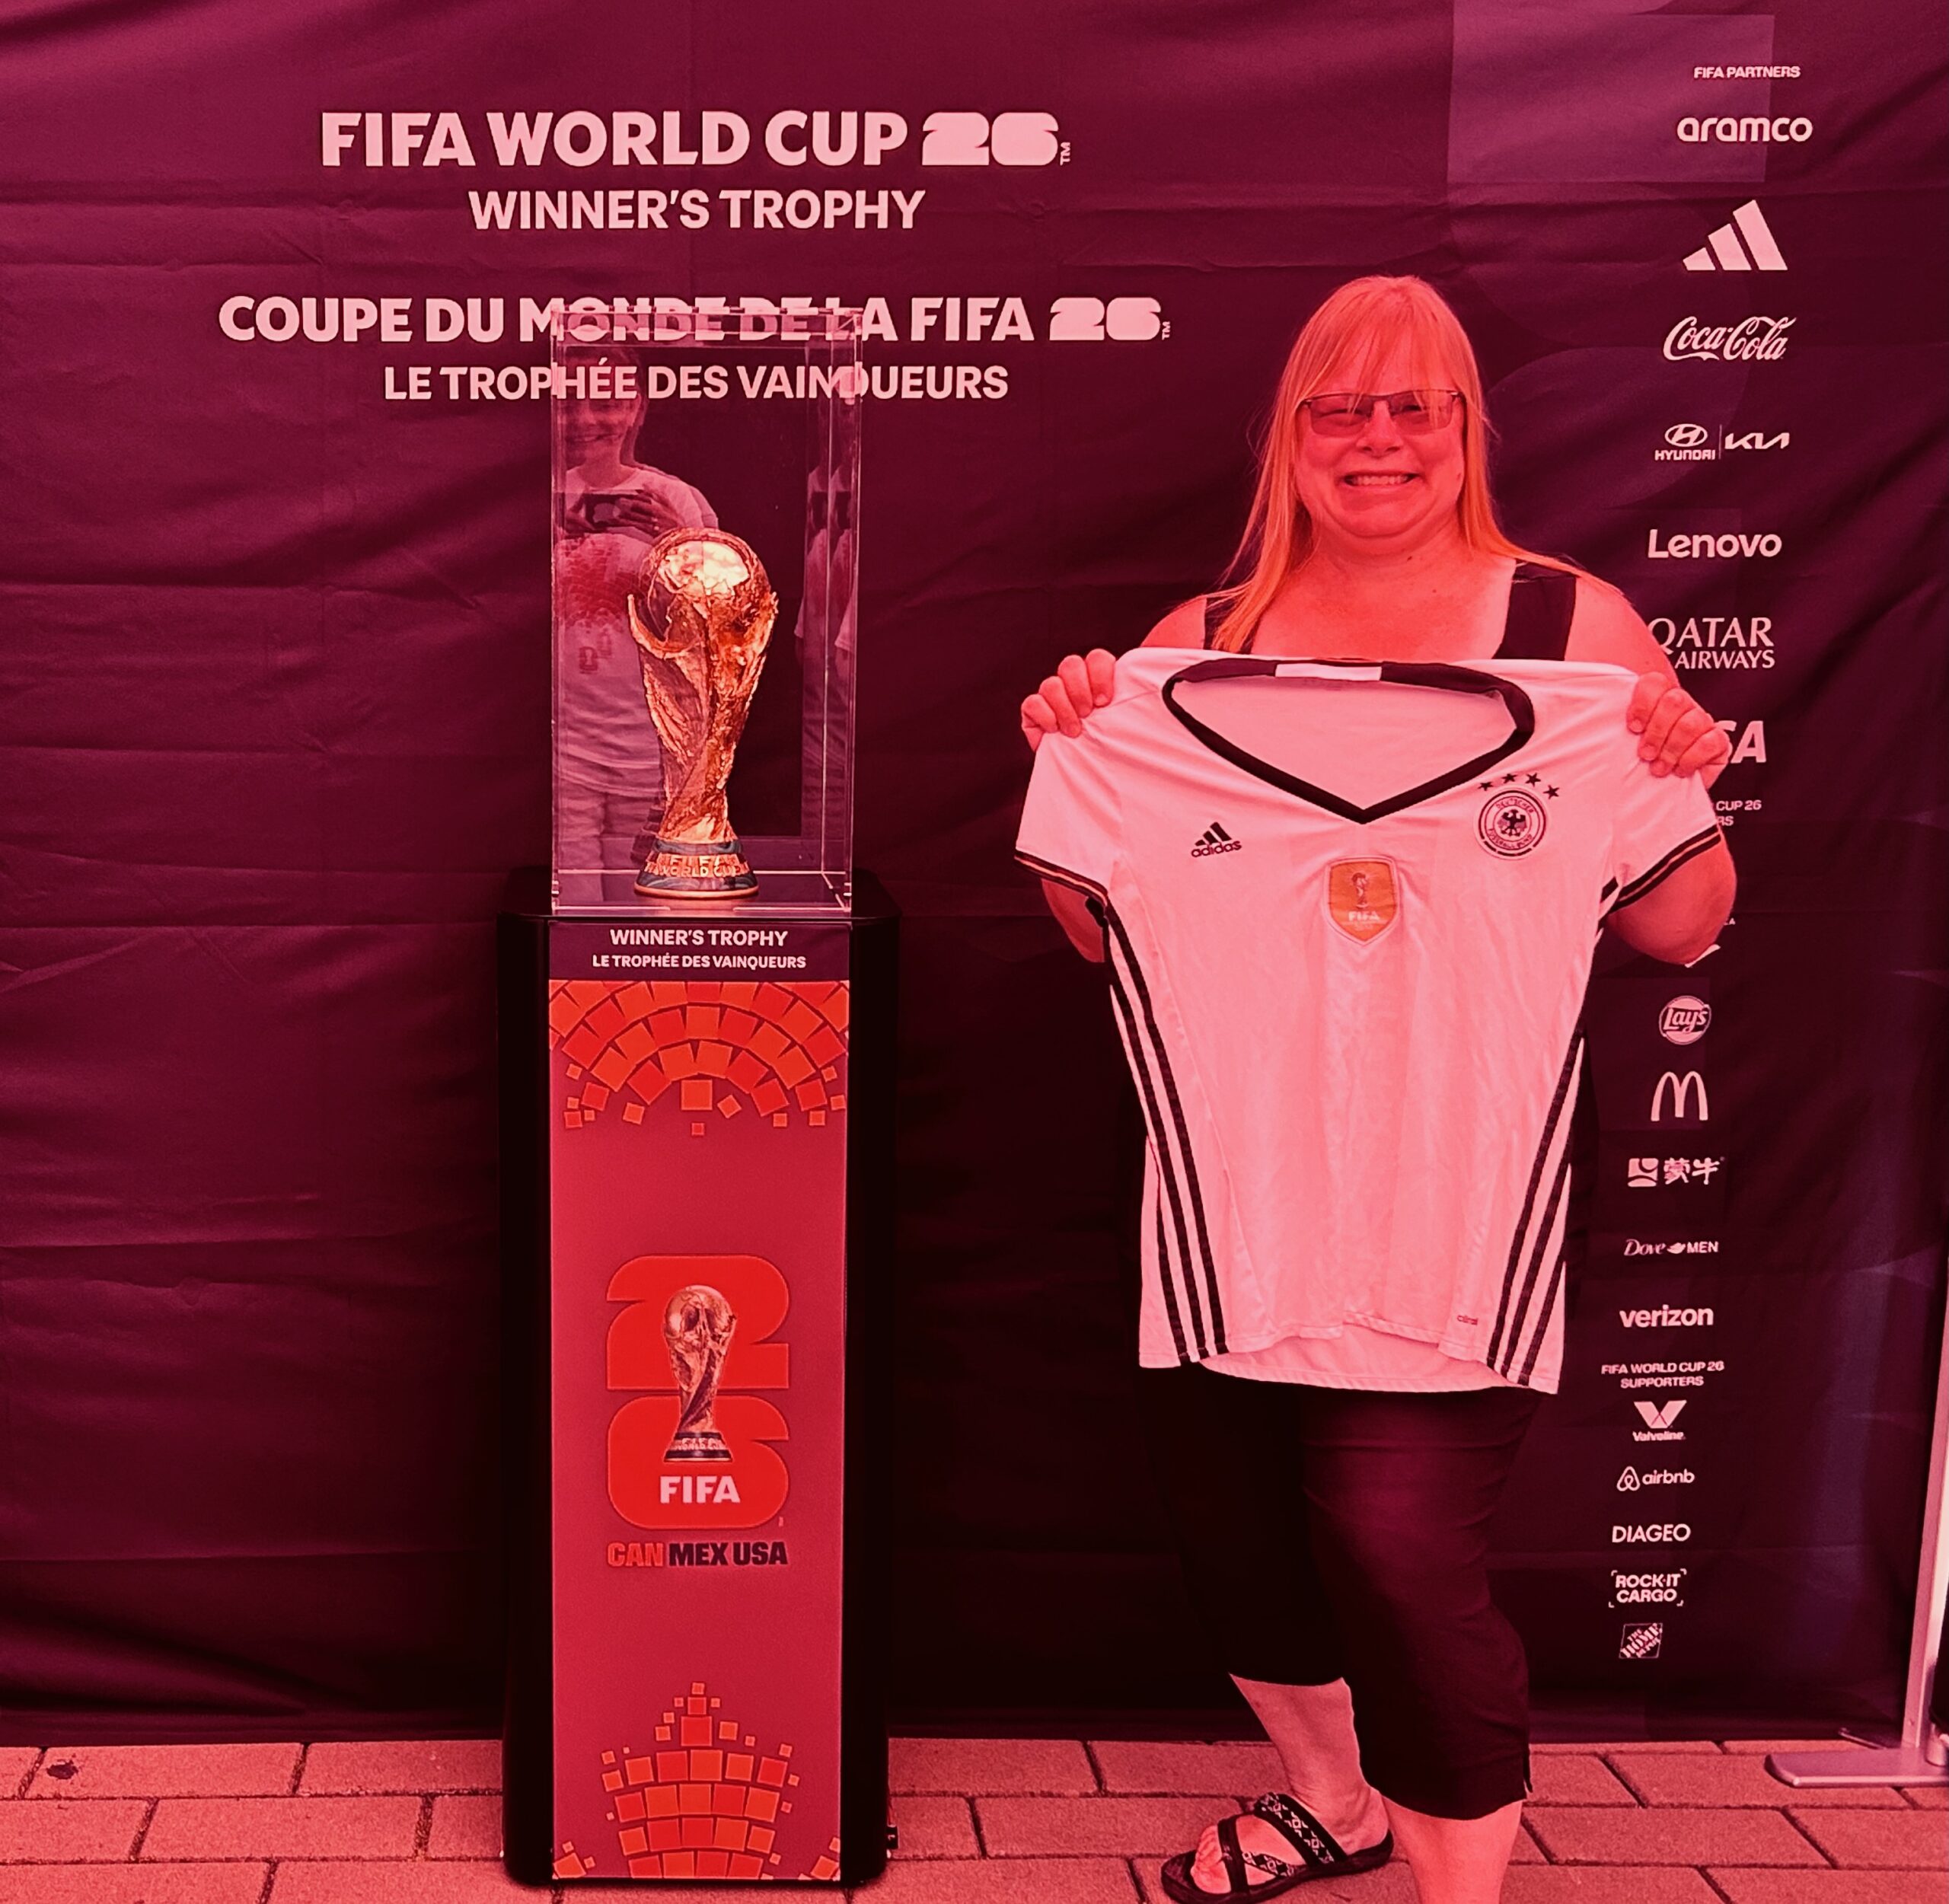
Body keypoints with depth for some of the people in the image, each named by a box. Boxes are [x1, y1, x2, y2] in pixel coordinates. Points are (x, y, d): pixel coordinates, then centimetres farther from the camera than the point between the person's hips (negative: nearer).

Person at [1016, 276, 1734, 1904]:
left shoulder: (1576, 631, 0)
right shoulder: (1199, 650, 7)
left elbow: (1677, 930, 4)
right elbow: (1107, 928, 10)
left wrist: (1686, 789, -14)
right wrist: (1068, 761, -5)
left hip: (1457, 1188, -3)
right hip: (1233, 1182, 4)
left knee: (1400, 1546, -11)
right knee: (1230, 1521, 13)